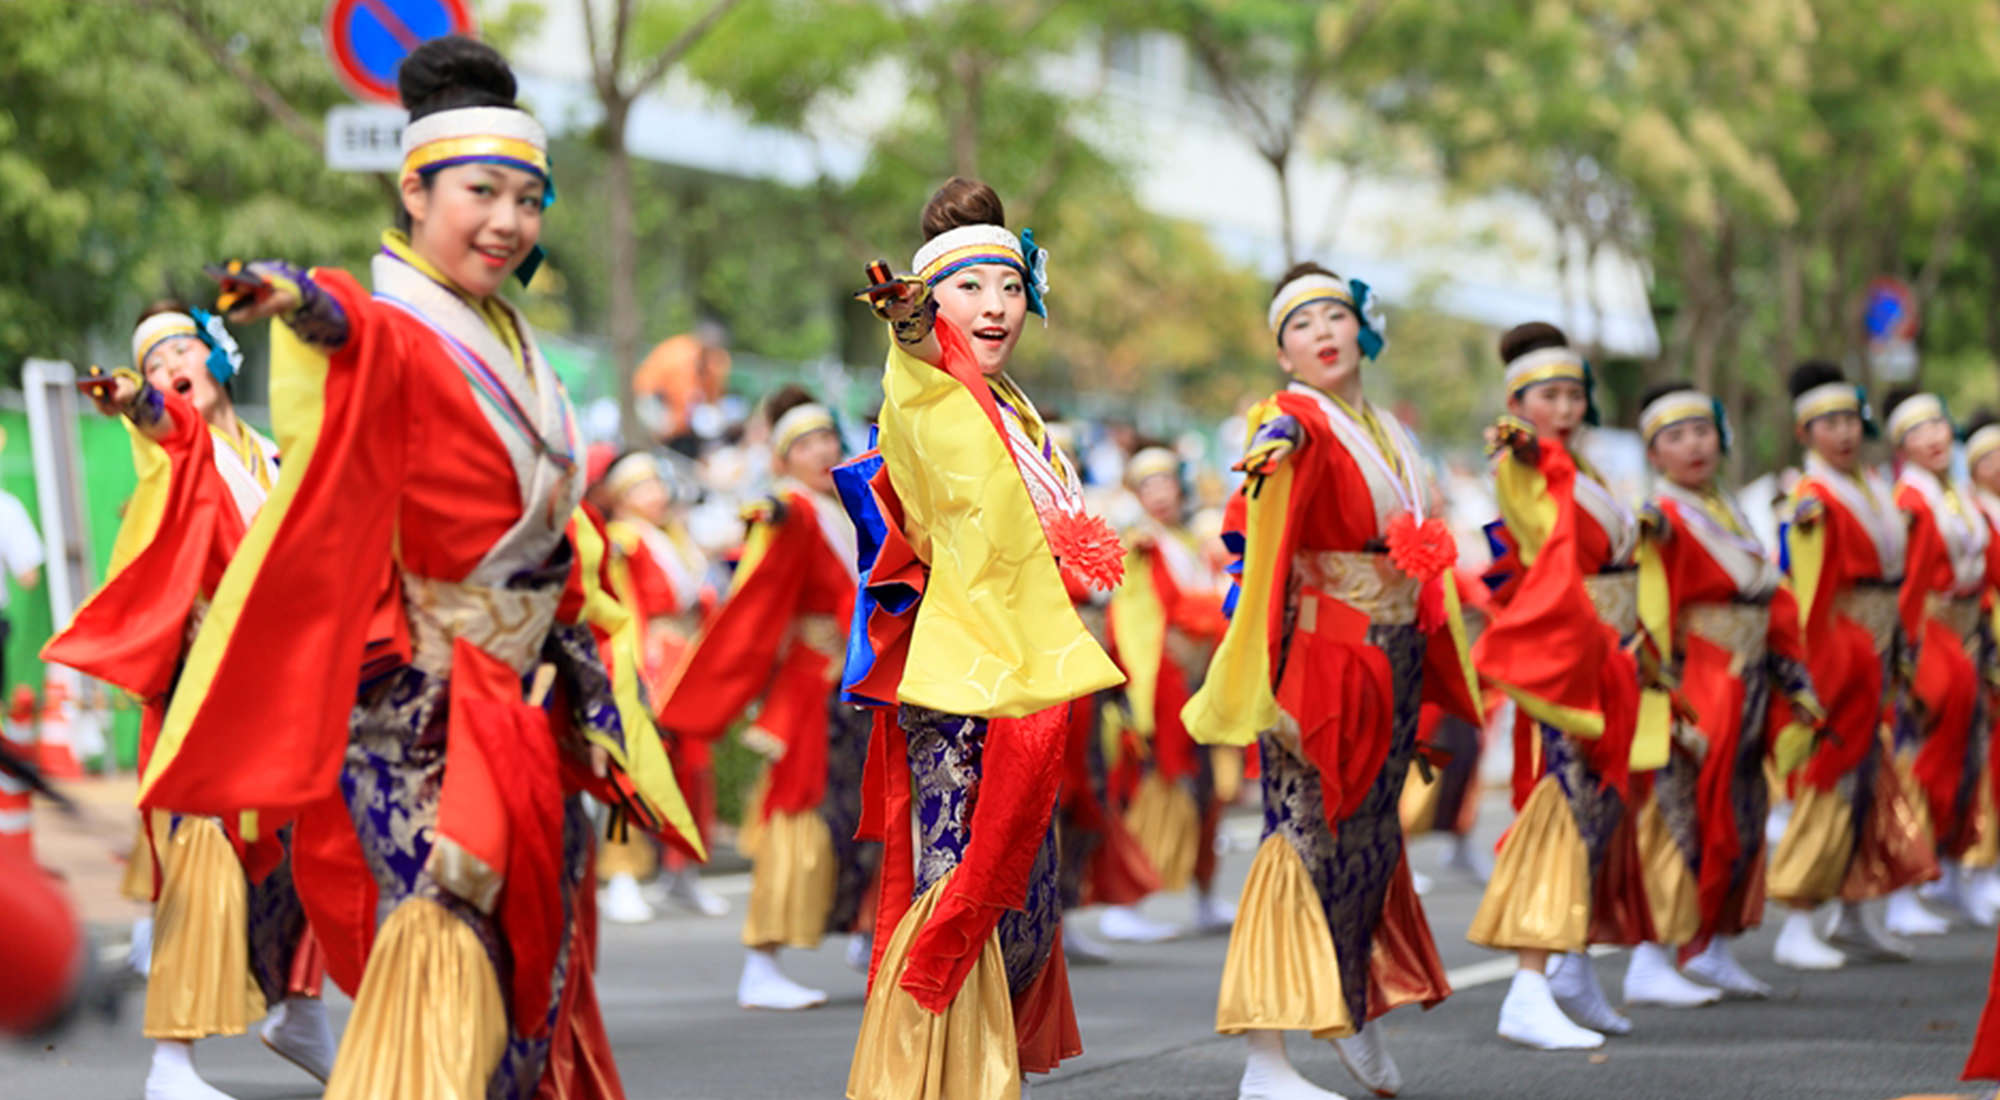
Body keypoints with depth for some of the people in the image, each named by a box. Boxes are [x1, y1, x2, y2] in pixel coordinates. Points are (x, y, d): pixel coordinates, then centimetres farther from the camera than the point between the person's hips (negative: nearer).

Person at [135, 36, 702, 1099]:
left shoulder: (506, 347, 16)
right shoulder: (386, 337, -11)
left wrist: (592, 671, 15)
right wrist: (320, 313, -61)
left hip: (522, 712, 9)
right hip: (419, 710, -9)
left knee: (527, 961, 14)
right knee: (442, 946, -16)